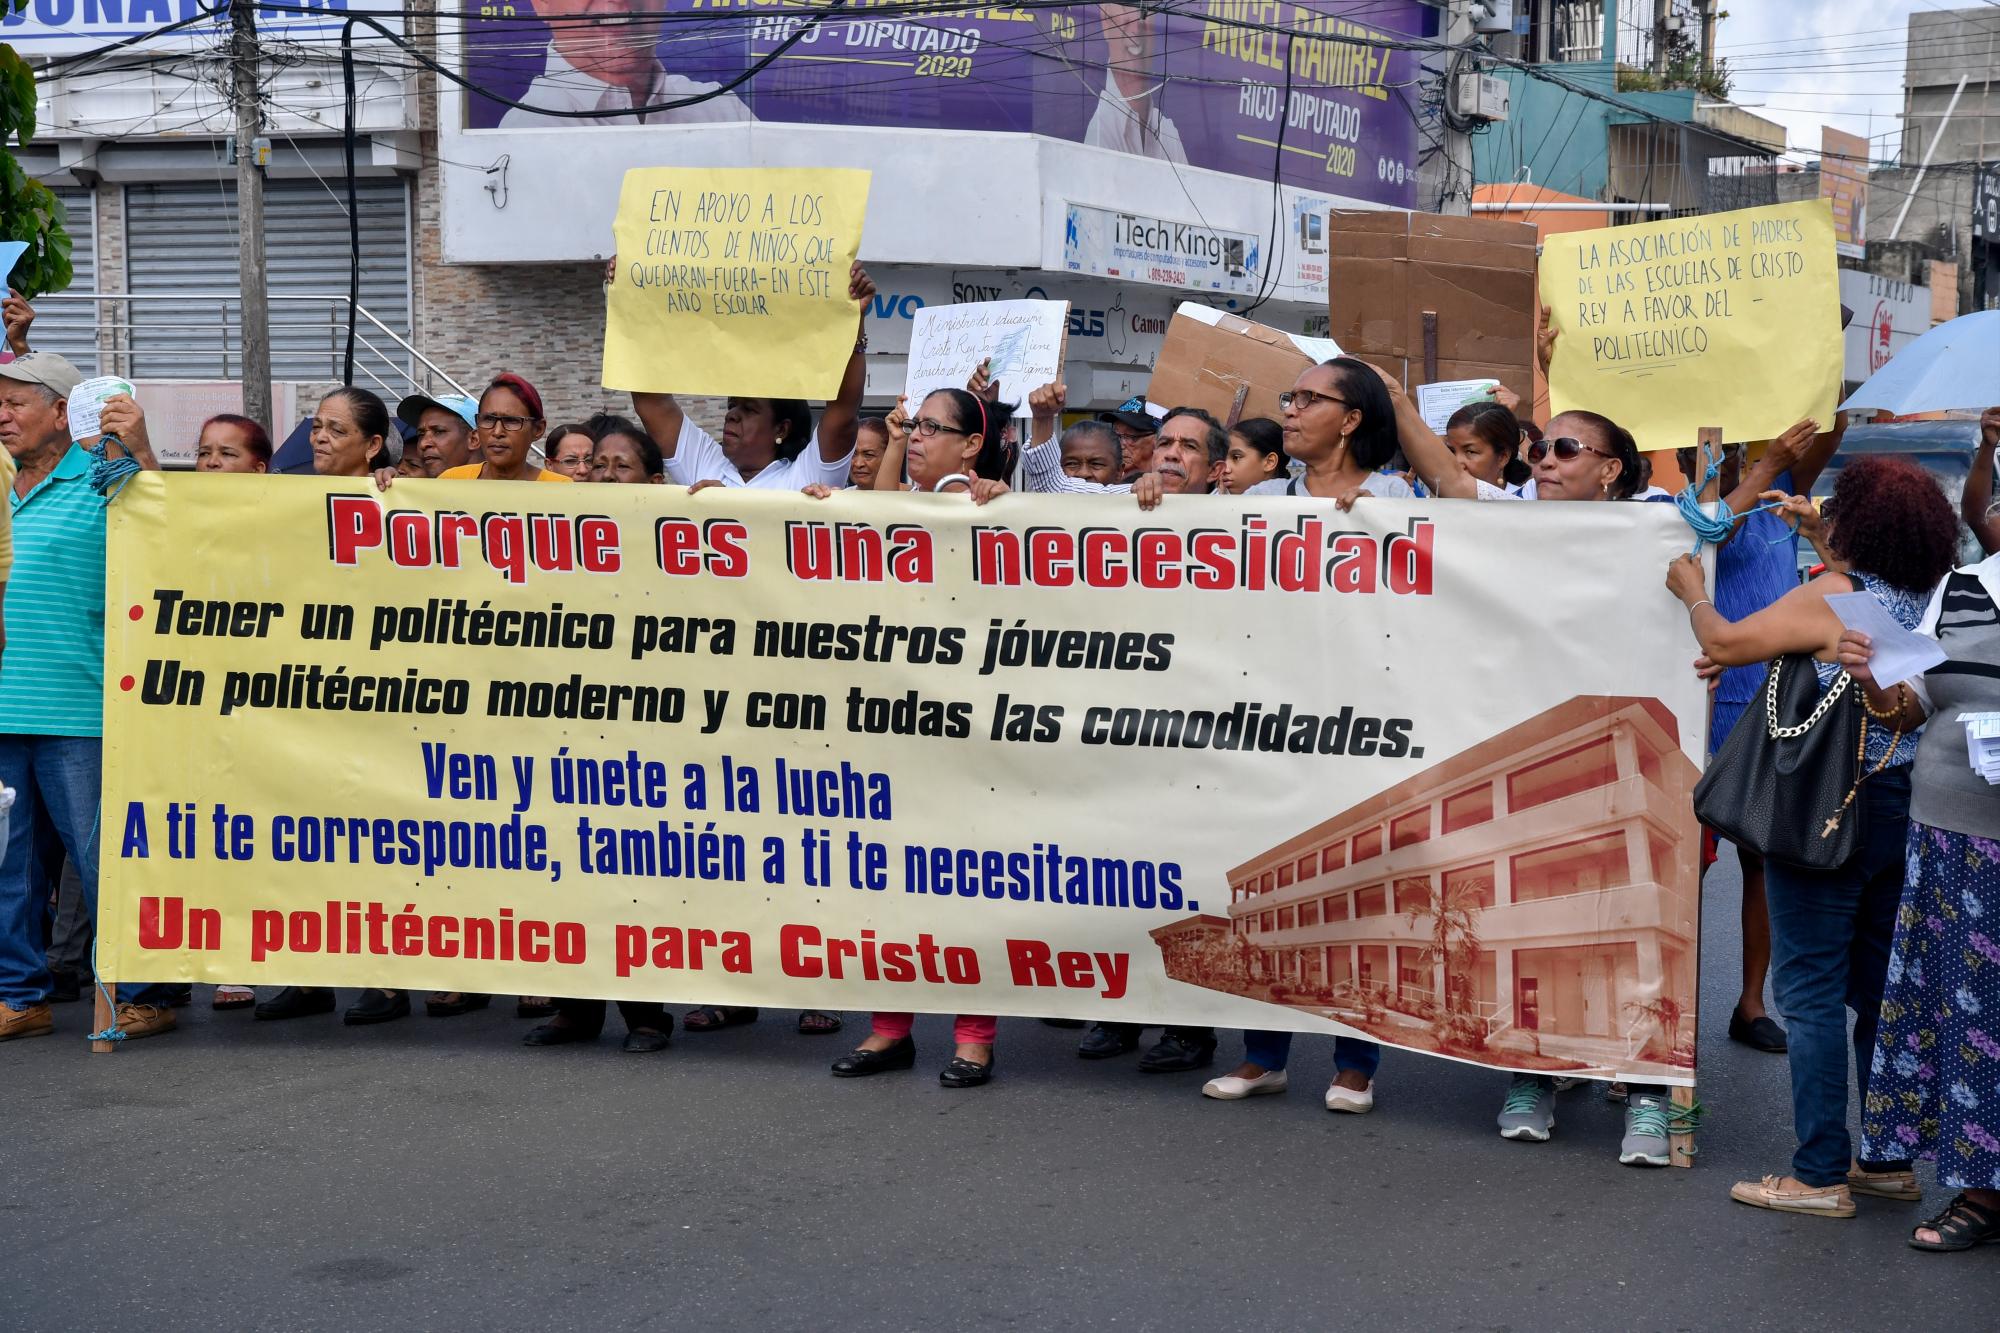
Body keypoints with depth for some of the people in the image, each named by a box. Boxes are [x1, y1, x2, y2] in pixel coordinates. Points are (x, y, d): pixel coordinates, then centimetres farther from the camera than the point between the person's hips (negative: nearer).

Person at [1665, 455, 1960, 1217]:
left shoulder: (1831, 598, -16)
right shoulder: (1935, 604, 3)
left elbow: (1724, 644, -11)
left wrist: (1692, 592, 8)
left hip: (1830, 813, -7)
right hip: (1908, 812, 7)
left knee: (1812, 989, -2)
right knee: (1883, 988, 15)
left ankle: (1820, 1175, 0)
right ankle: (1889, 1158, 22)